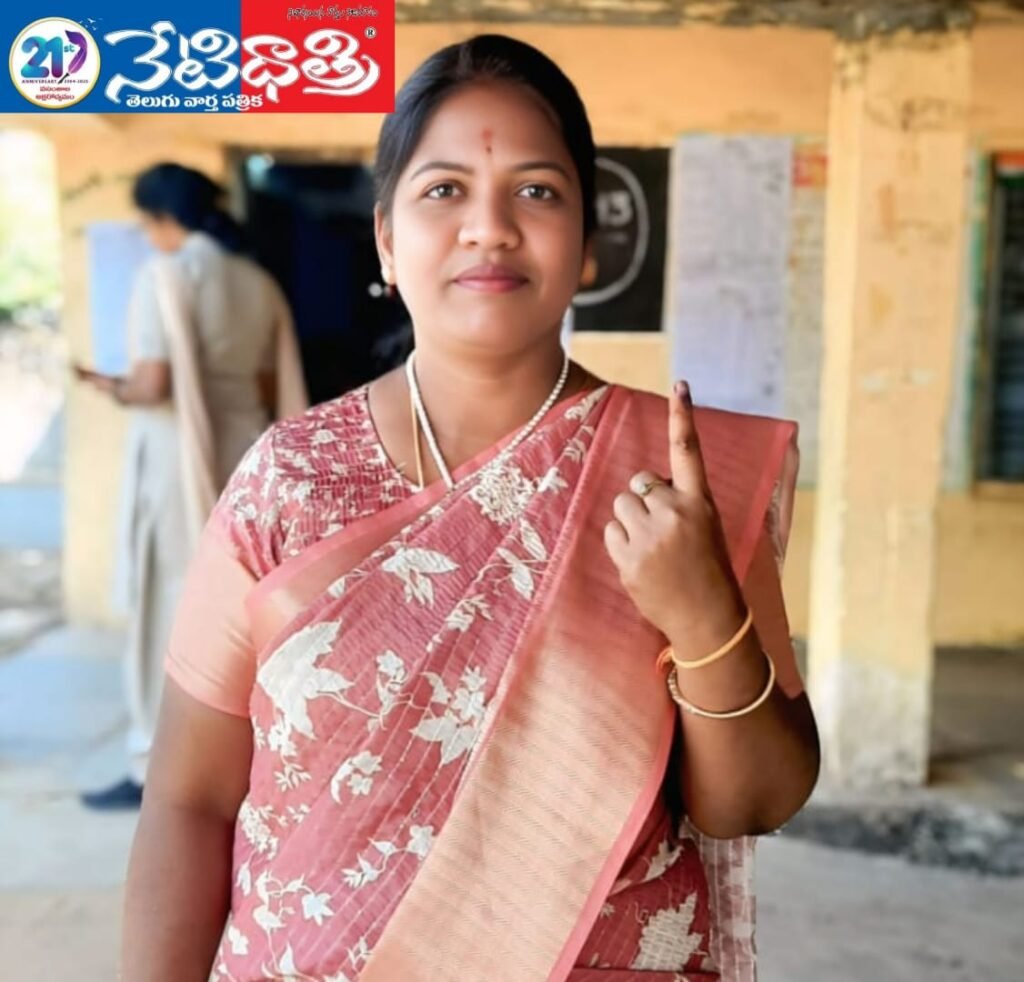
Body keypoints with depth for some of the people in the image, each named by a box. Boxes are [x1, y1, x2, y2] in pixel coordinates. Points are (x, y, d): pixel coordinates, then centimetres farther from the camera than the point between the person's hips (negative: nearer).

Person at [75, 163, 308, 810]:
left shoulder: (166, 274, -10)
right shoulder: (260, 282, 9)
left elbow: (153, 385, -19)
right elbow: (274, 393, 10)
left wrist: (110, 388, 1)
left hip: (178, 459, -6)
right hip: (244, 454, 6)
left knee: (167, 614, 3)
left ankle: (157, 770, 11)